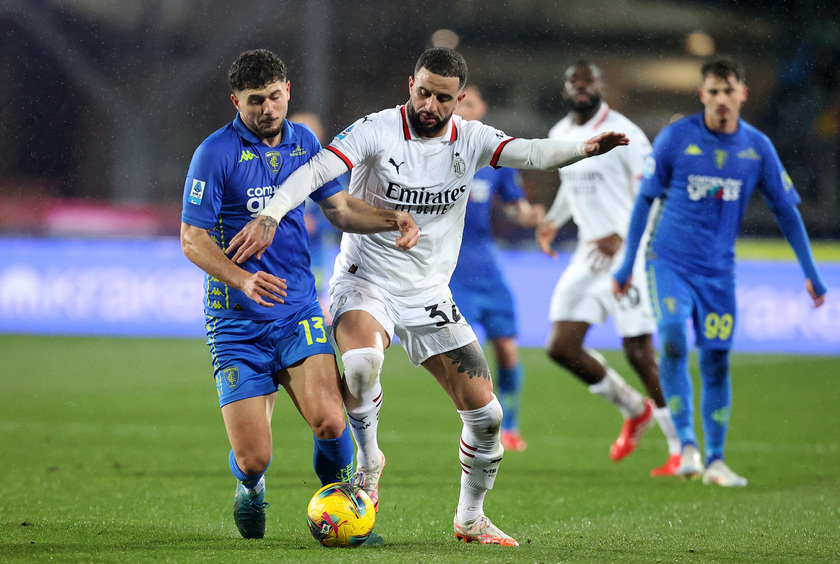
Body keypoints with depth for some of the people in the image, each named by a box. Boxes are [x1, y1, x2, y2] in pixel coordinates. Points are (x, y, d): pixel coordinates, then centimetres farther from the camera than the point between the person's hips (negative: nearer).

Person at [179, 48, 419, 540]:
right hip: (238, 322, -3)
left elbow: (339, 207, 18)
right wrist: (242, 280, -26)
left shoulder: (303, 142, 8)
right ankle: (251, 488, 31)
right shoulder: (216, 153, -9)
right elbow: (192, 238, -9)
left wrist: (391, 220, -1)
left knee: (329, 422, -21)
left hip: (299, 312, 3)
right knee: (254, 459, -7)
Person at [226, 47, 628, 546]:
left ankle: (470, 518, 24)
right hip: (366, 282, -4)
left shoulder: (470, 140, -3)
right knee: (362, 361, -37)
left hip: (430, 296, 4)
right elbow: (317, 170, -24)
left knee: (486, 417, 0)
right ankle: (368, 461, -9)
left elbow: (531, 154, -18)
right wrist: (270, 214, -41)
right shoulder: (378, 131, -13)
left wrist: (583, 149, -38)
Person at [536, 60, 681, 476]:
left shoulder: (622, 134, -12)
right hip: (588, 255, 7)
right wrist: (553, 220, 12)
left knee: (639, 353, -9)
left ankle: (681, 448, 2)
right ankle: (635, 410, 21)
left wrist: (622, 236, -25)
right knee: (561, 346, 1)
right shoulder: (559, 136, 11)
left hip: (628, 253, -7)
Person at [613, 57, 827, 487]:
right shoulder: (675, 138, -8)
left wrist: (811, 273, 7)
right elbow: (645, 200, 1)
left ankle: (715, 460, 13)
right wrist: (627, 264, 2)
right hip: (670, 261, -2)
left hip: (718, 270, 2)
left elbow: (786, 211, 8)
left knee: (716, 360, 3)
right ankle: (686, 443, -16)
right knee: (673, 342, -22)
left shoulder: (757, 148, -1)